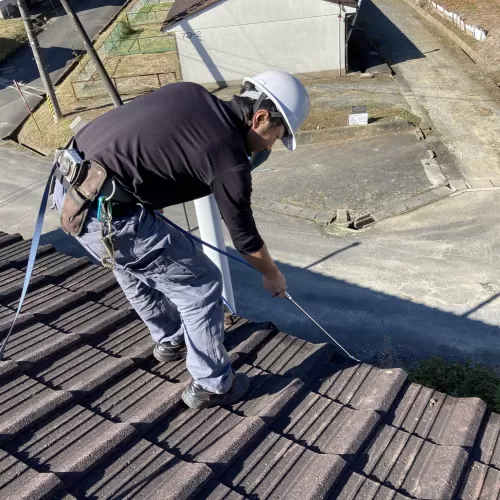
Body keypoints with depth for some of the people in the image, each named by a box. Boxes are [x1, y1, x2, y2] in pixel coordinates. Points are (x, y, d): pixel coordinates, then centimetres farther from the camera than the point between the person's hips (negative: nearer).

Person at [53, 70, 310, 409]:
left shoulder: (191, 93, 10)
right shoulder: (230, 161, -10)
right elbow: (245, 236, 2)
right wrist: (272, 275, 20)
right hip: (105, 212, -9)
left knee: (135, 264, 31)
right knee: (201, 285, 6)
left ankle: (171, 340, 52)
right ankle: (212, 386, 23)